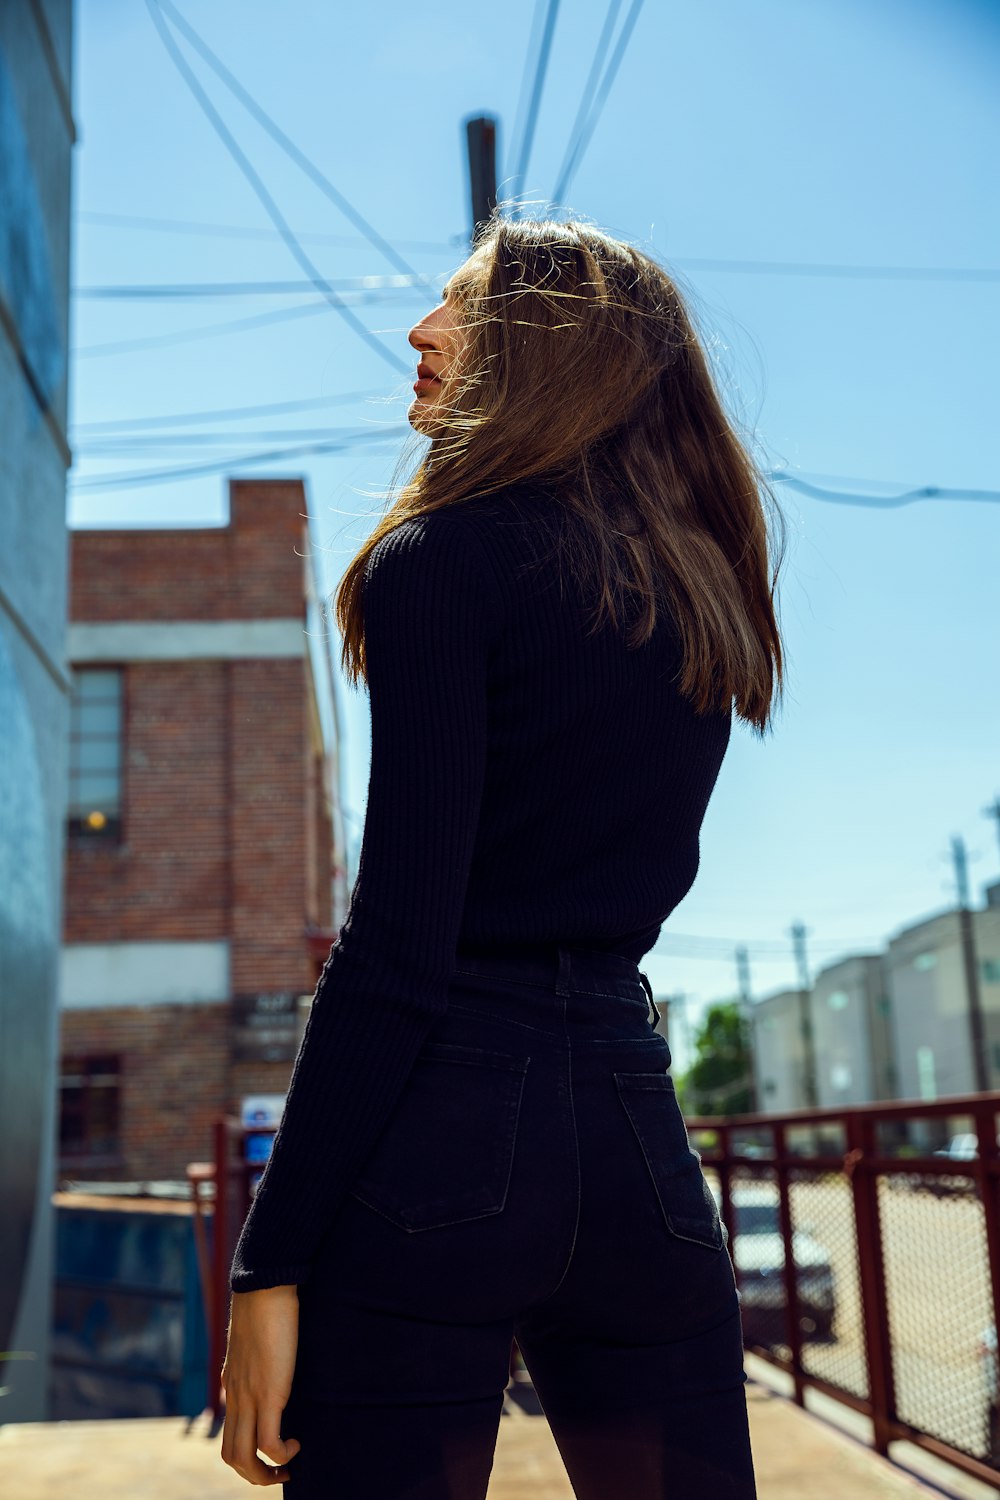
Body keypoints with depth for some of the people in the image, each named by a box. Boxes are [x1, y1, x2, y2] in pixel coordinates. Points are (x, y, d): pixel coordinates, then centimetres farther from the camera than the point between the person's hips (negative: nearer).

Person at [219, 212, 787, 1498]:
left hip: (444, 1142, -6)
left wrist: (272, 1260, -11)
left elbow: (397, 946, -14)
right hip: (639, 1138, 7)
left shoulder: (446, 558, -7)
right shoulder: (704, 597, 13)